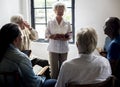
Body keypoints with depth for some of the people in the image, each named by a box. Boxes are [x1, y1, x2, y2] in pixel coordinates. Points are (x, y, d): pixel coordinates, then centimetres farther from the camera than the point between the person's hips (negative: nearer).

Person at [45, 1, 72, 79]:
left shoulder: (67, 23, 4)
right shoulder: (50, 22, 1)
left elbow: (70, 35, 5)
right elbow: (46, 34, 1)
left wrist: (65, 38, -17)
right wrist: (53, 36, -18)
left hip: (64, 48, 1)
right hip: (53, 48, -1)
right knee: (54, 67, 0)